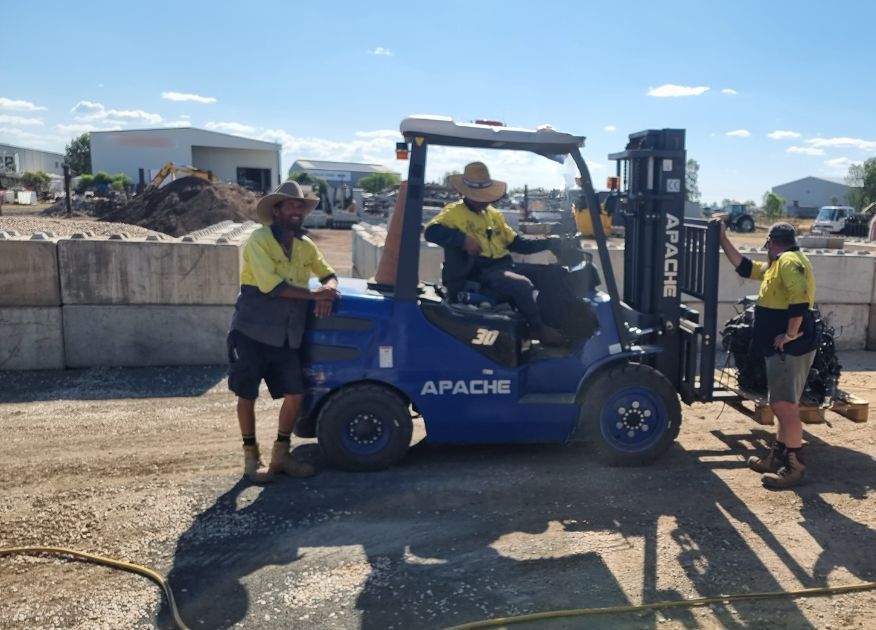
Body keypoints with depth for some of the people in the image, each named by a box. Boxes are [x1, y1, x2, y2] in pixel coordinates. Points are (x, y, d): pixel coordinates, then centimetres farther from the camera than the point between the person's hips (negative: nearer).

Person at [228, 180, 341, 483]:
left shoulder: (305, 245, 7)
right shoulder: (259, 240, -12)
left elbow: (329, 275, 17)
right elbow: (270, 284, -23)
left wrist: (328, 292, -8)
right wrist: (313, 294, -19)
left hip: (286, 338, 5)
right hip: (252, 333, -5)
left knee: (295, 395, 2)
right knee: (247, 396, 6)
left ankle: (280, 454, 20)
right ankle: (251, 457, 22)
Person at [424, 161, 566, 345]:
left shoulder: (494, 214, 21)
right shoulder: (454, 212, -1)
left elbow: (515, 242, 22)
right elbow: (432, 231, -19)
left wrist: (548, 242, 11)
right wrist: (463, 238, -31)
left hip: (504, 266, 8)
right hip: (478, 272, -8)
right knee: (522, 284, -30)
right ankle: (538, 328, -10)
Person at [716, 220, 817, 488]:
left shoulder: (789, 260, -14)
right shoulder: (777, 265, 19)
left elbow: (799, 298, -28)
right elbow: (745, 267, 26)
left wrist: (791, 334, -23)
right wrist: (723, 238, 23)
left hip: (791, 348, -11)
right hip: (782, 348, 11)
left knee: (785, 406, -6)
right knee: (782, 406, 16)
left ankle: (793, 467, 1)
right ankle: (777, 458, 26)